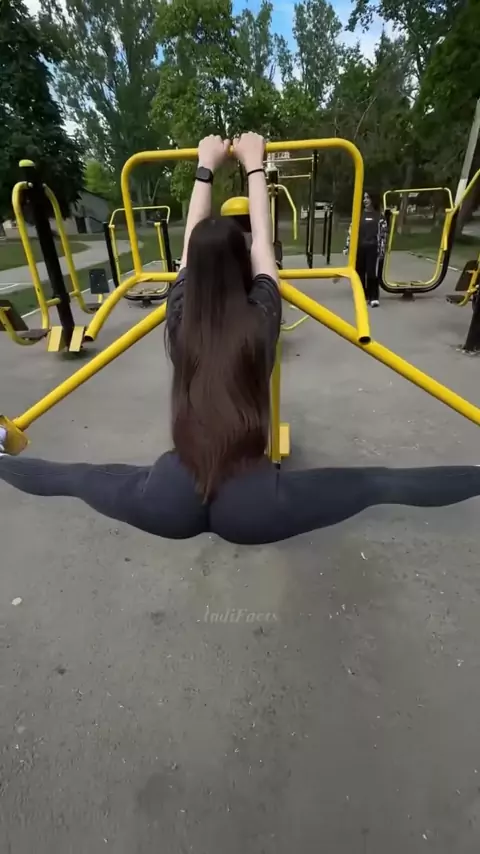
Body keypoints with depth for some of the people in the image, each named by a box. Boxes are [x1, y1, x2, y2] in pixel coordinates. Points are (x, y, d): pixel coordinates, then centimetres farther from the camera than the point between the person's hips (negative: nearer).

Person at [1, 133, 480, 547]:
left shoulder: (179, 316, 1)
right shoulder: (262, 317, -2)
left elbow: (192, 240, 18)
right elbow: (263, 239, 16)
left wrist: (205, 168, 31)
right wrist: (253, 164, 28)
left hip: (171, 504, 2)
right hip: (249, 509, -1)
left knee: (75, 478, 24)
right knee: (379, 485, 10)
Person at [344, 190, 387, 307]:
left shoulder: (379, 216, 4)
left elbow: (383, 234, 2)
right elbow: (351, 231, 10)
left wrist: (382, 250, -5)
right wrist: (347, 246, 3)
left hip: (373, 249, -3)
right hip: (359, 248, 3)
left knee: (372, 273, -6)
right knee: (360, 272, 6)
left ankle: (374, 297, 0)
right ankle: (363, 295, 17)